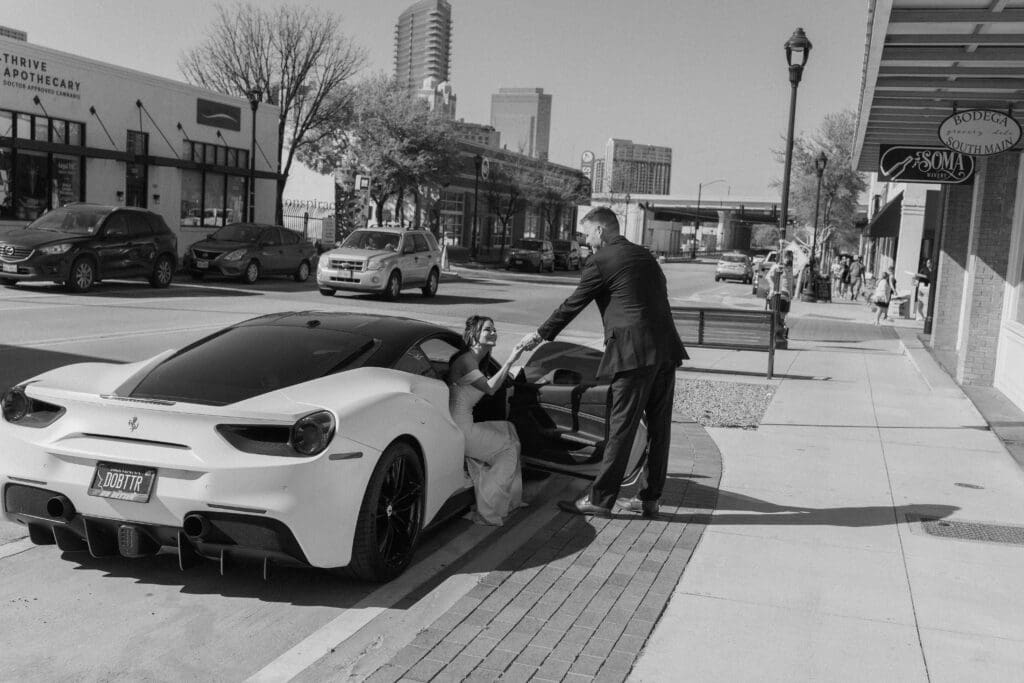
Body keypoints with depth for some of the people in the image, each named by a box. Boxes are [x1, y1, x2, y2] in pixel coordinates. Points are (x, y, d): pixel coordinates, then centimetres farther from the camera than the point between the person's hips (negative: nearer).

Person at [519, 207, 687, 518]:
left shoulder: (600, 261, -3)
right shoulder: (645, 255, 19)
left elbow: (572, 305, 2)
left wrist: (540, 334, 14)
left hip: (633, 353, -8)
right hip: (666, 350, 8)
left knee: (621, 427, -3)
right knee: (659, 427, 11)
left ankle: (600, 498, 5)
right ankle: (649, 498, 21)